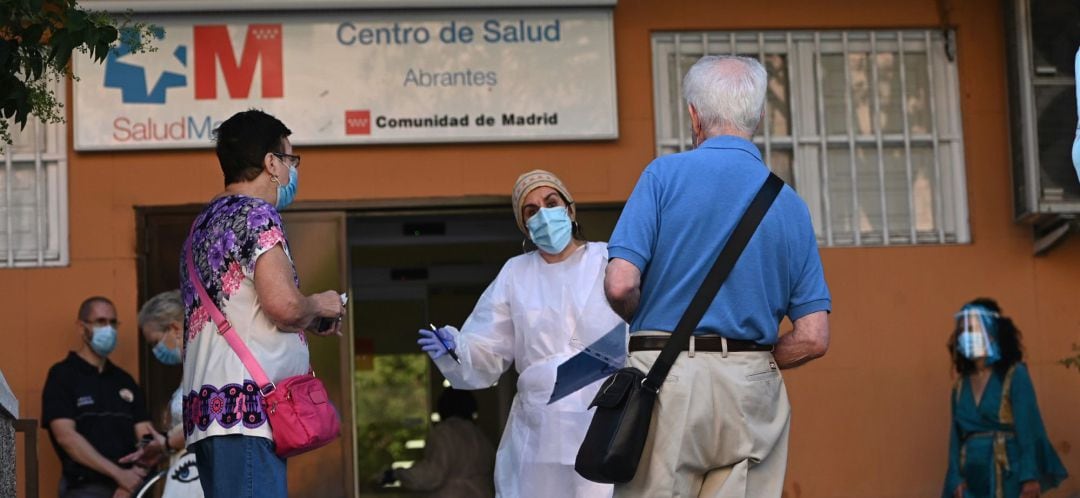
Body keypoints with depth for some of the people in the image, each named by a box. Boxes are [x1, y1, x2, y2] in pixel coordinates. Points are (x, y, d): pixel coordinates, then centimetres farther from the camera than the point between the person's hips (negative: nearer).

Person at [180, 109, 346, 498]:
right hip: (246, 406, -10)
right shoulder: (256, 214, -5)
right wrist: (319, 306, 4)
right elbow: (284, 305, -16)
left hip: (209, 407, 10)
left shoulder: (204, 223, 24)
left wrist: (307, 319, 23)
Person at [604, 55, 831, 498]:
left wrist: (646, 329, 10)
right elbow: (813, 339, 3)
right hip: (754, 395, 3)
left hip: (667, 380, -3)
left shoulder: (666, 174, -2)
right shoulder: (790, 204, 8)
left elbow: (620, 286, -11)